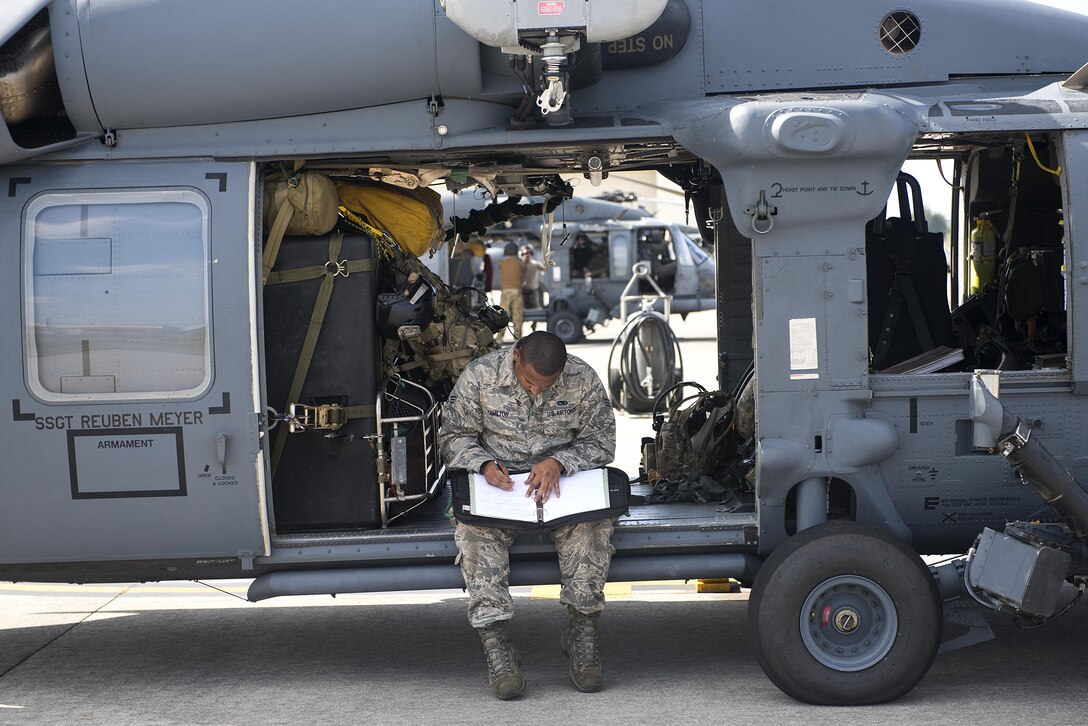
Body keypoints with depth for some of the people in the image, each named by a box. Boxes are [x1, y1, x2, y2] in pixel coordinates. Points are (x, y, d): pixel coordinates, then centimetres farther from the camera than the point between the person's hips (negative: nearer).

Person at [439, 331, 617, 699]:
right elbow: (453, 436, 2)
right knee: (475, 528, -33)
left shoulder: (584, 380, -6)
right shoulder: (479, 375, -6)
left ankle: (582, 630, -23)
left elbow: (601, 441, -1)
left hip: (562, 478, 0)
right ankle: (494, 641, -34)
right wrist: (484, 464, -20)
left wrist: (558, 463, -21)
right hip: (497, 480, 0)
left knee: (592, 521, -32)